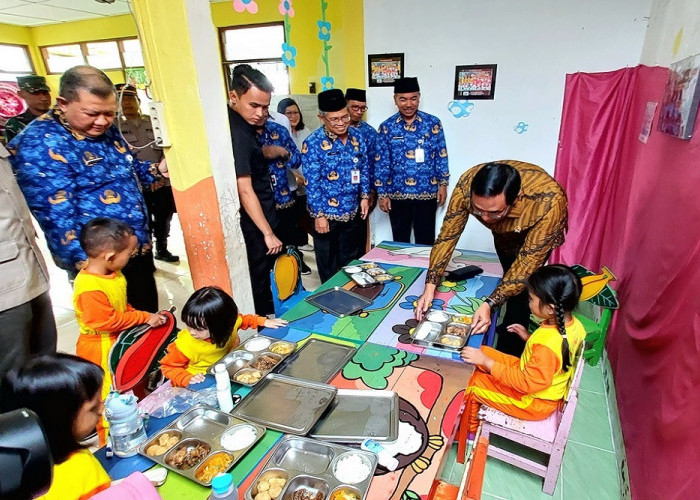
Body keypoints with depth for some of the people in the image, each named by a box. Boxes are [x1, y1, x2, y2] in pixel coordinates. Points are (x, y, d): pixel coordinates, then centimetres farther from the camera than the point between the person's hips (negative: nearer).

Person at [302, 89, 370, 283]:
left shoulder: (357, 136, 1)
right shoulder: (313, 143, -15)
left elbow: (364, 169, 10)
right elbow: (312, 183, -15)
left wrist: (364, 196, 4)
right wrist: (319, 214, -15)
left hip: (353, 211, 5)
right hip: (327, 214, -4)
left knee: (352, 259, 20)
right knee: (328, 263, 12)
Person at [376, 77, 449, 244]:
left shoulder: (433, 123, -1)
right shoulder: (386, 127, -2)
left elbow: (441, 157, 4)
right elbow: (382, 163, -1)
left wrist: (443, 184, 1)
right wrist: (382, 193, -3)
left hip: (427, 193, 0)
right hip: (397, 194, 1)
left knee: (425, 241, 10)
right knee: (400, 241, 14)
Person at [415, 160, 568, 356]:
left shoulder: (547, 201, -45)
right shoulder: (466, 185, -38)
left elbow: (529, 260, -36)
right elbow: (448, 234, -28)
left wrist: (489, 304, -43)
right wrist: (430, 286, -34)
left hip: (539, 230, -3)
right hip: (504, 231, 3)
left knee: (519, 291, -11)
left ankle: (509, 356, 11)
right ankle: (511, 326, 47)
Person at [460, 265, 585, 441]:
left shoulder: (547, 345, -39)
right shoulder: (573, 324, -12)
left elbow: (526, 383, -31)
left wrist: (486, 362, -30)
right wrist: (529, 338, 3)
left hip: (533, 403, -9)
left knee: (471, 382, 0)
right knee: (482, 352, 10)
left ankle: (469, 431, 27)